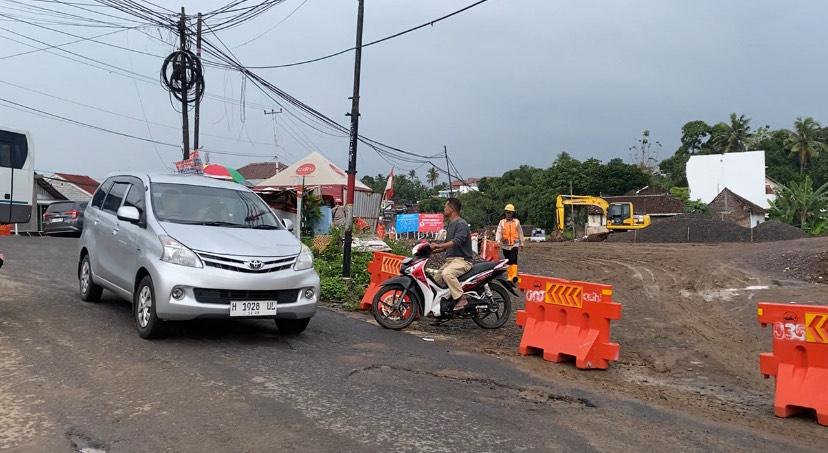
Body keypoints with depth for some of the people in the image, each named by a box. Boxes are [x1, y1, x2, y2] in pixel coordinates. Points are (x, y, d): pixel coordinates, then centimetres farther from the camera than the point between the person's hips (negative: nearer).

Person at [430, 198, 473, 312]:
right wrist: (433, 250, 15)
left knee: (447, 273, -35)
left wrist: (438, 245, -33)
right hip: (450, 260, 11)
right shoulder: (450, 224, 21)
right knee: (436, 279, 5)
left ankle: (461, 299, -32)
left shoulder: (461, 224, -12)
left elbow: (457, 242, -27)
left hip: (462, 260, -10)